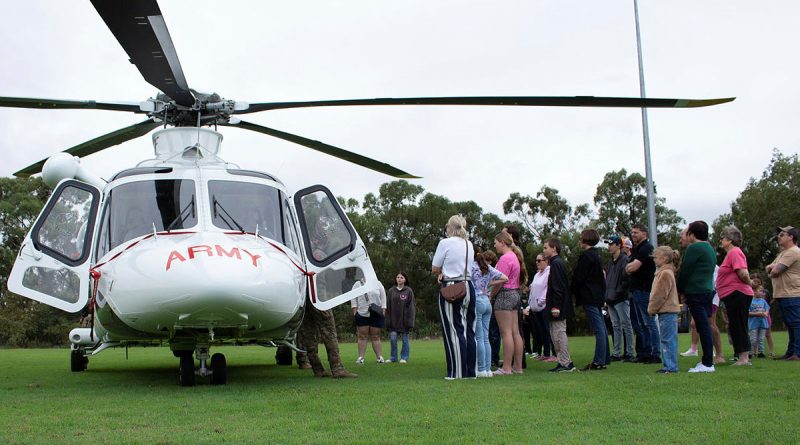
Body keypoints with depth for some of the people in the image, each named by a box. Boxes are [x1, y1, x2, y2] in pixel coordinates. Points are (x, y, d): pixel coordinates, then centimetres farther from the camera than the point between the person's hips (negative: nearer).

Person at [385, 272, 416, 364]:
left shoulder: (409, 291, -1)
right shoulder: (391, 291, 6)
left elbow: (412, 306, -3)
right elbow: (388, 306, 6)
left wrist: (410, 321, -10)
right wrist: (388, 321, 0)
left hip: (404, 320, -2)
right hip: (394, 320, 2)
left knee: (405, 339, 5)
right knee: (393, 338, -1)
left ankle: (404, 357, 15)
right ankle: (393, 357, 11)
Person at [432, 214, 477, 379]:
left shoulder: (445, 243, -8)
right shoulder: (469, 245, 11)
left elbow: (435, 269, -4)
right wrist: (445, 274, 1)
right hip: (469, 287, 6)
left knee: (453, 330, -2)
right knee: (468, 330, 9)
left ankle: (458, 372, -3)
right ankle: (471, 370, 12)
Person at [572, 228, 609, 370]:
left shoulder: (586, 256, -14)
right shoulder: (596, 255, 16)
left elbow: (578, 277, -15)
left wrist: (572, 291, -2)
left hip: (589, 297, -10)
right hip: (598, 296, 10)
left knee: (598, 329, -10)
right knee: (601, 328, 11)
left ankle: (599, 361, -10)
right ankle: (605, 358, 17)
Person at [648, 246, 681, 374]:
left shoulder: (665, 273, -15)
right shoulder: (663, 272, 17)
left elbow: (660, 295, -18)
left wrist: (652, 309, -10)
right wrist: (652, 308, 18)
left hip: (667, 312, -10)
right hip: (666, 311, 10)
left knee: (668, 340, -7)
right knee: (666, 339, 13)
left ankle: (670, 366, -4)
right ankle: (669, 365, 19)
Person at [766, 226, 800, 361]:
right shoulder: (783, 253, 22)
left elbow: (775, 271, -20)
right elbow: (769, 269, 19)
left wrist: (772, 271, 4)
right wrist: (771, 267, -4)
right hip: (782, 295, 11)